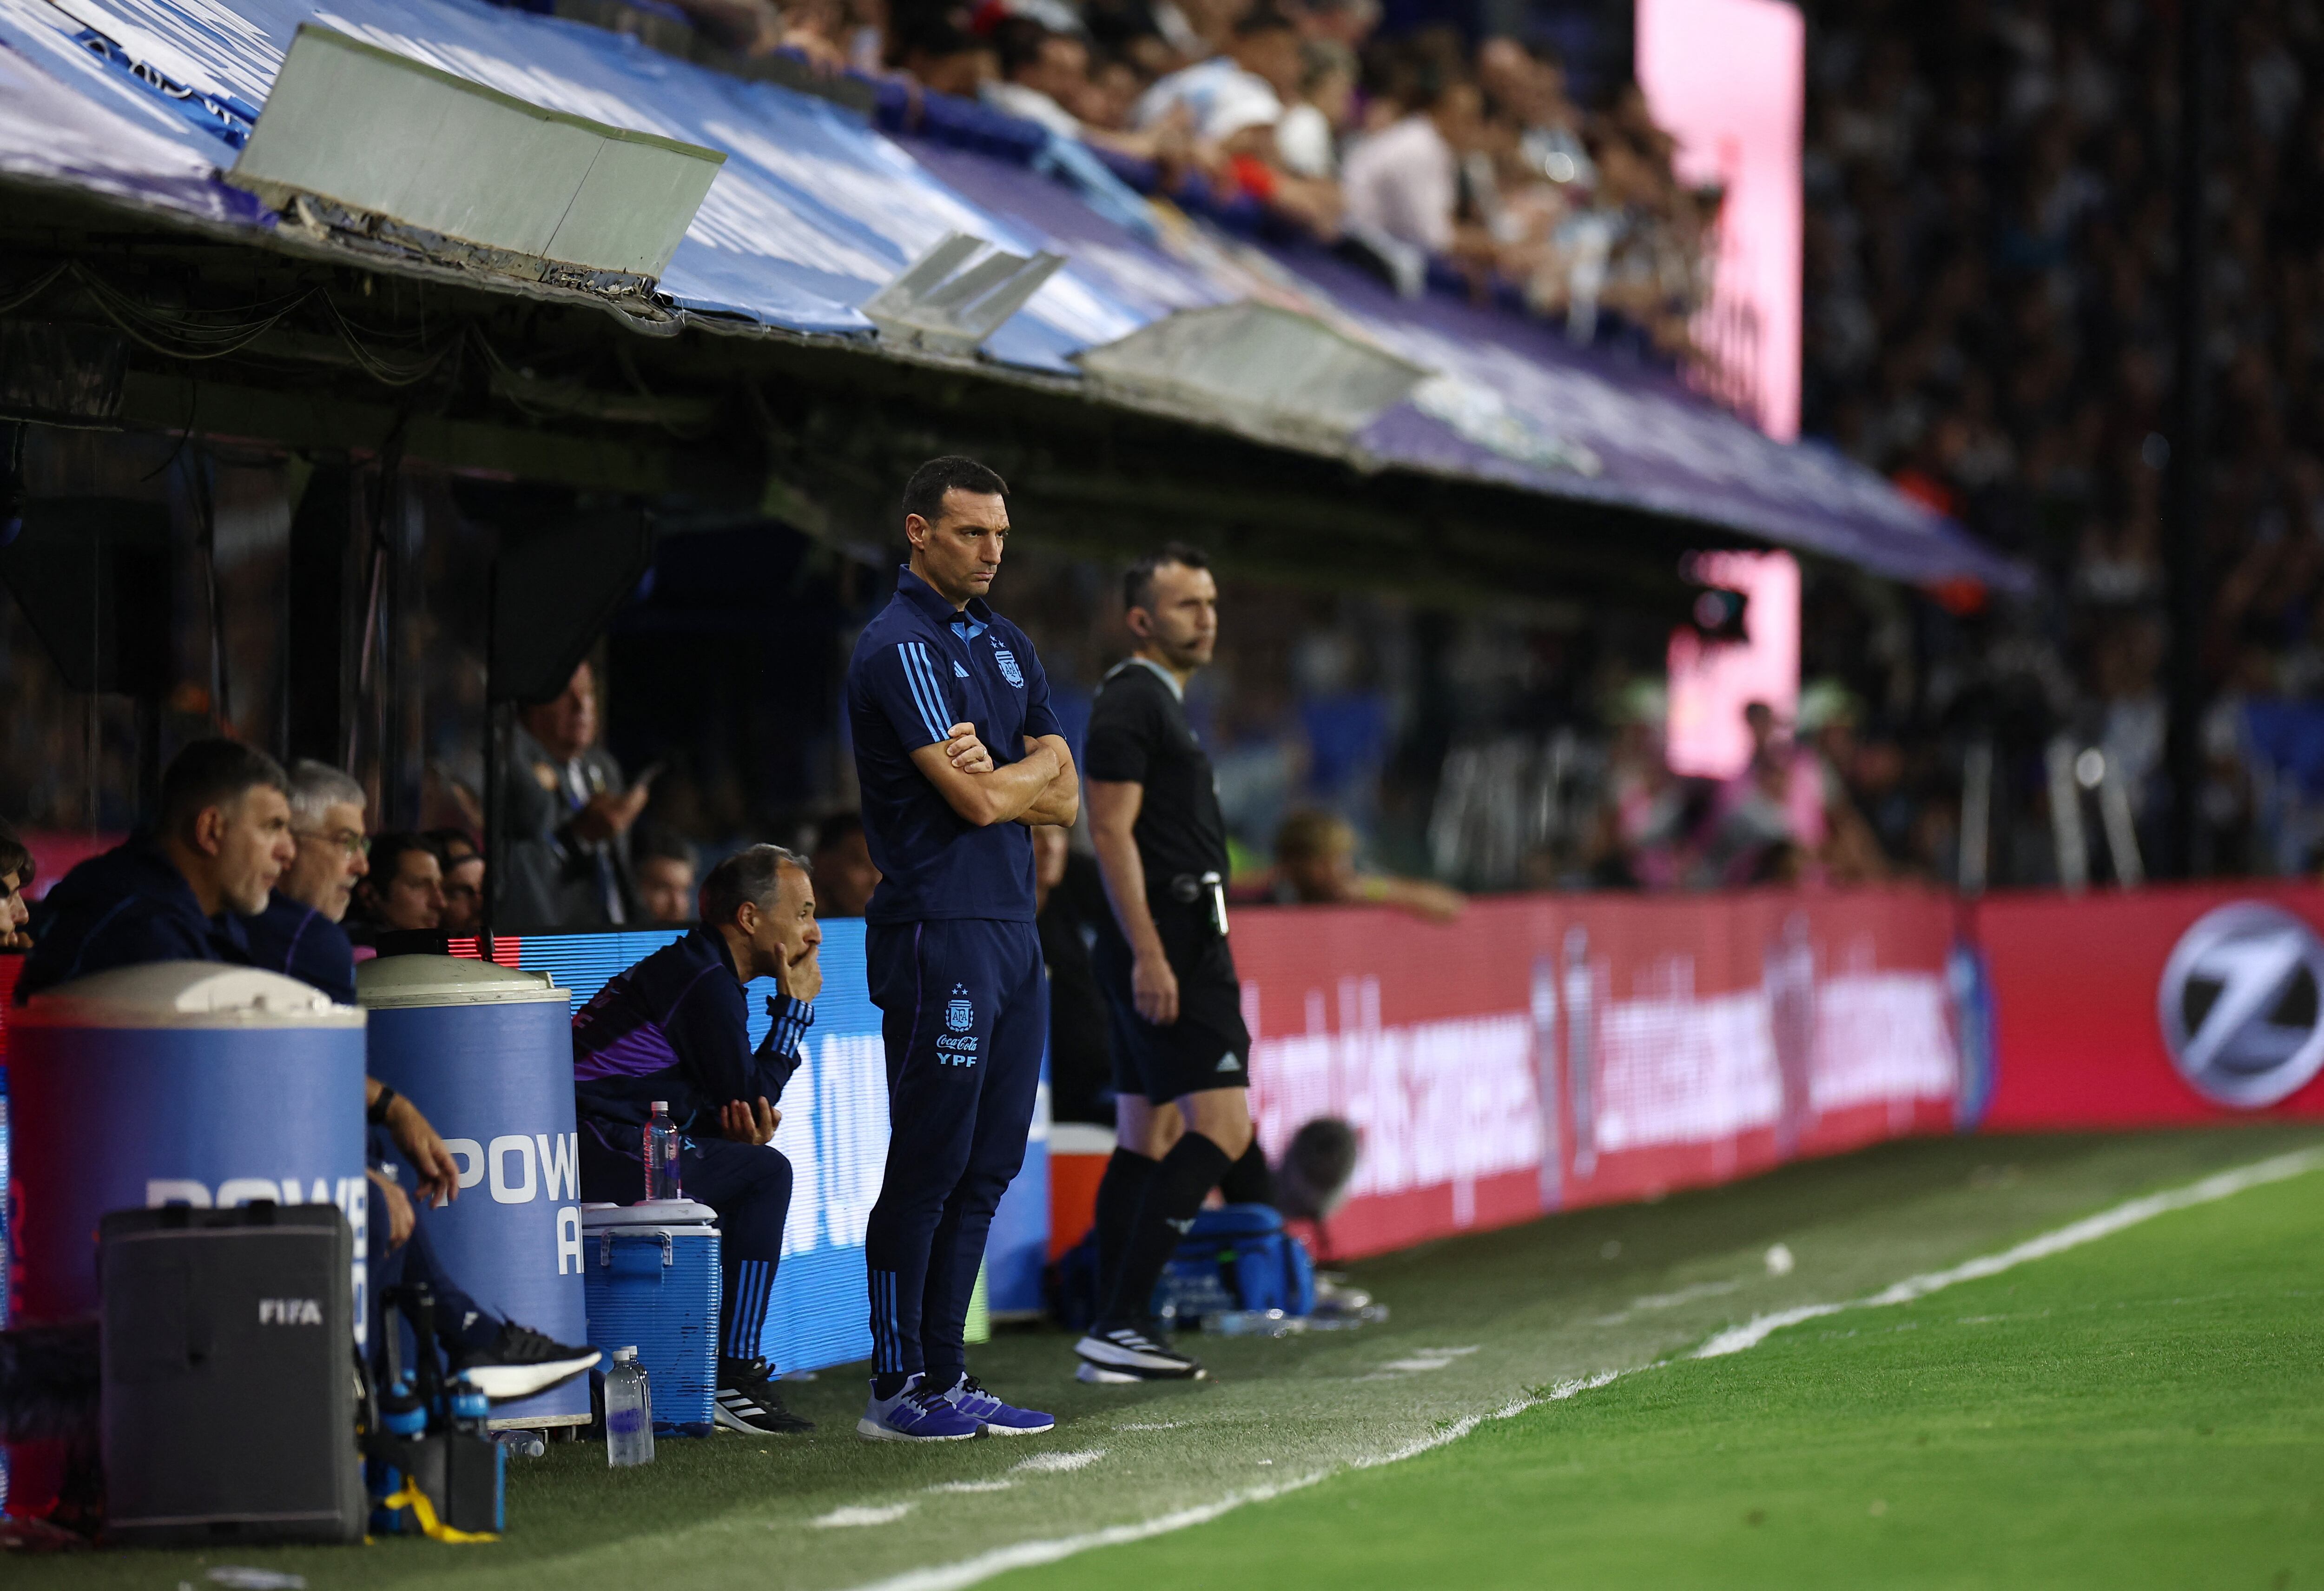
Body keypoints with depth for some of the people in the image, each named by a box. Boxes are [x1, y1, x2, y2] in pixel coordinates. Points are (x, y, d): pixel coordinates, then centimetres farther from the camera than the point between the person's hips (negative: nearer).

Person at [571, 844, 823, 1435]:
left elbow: (730, 1108, 23)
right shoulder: (706, 983, -10)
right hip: (598, 1158, -11)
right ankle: (734, 1379, -9)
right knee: (765, 1171, -7)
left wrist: (747, 1124, 0)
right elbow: (747, 1096, -6)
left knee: (746, 1161, 22)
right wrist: (795, 1008, 3)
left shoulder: (692, 968, 23)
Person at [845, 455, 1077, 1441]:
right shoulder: (900, 648, -10)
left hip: (1013, 927, 8)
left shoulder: (1007, 646, 17)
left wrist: (993, 776, -8)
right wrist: (1025, 774, 3)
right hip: (938, 937, -8)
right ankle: (895, 1387, -2)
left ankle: (945, 1375, 13)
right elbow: (977, 799, -17)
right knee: (929, 1163, -7)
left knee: (989, 1164, 8)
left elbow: (1064, 797, 11)